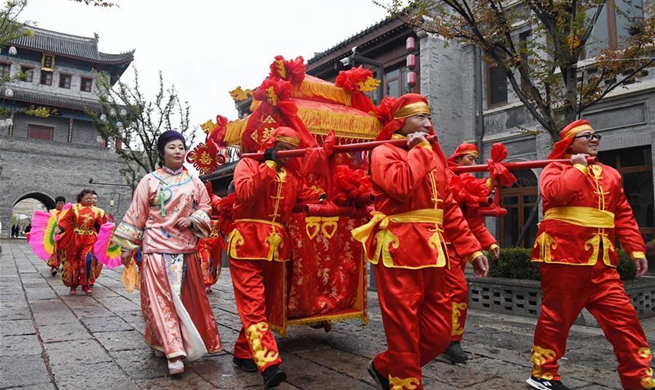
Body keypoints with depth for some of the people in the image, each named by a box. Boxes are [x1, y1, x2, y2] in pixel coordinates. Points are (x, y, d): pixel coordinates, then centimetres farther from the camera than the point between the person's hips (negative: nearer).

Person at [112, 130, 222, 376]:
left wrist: (192, 220, -9)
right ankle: (174, 351, -6)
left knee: (185, 297, 6)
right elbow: (136, 216, 2)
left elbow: (205, 208, 13)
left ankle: (164, 344, 25)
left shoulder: (194, 182, 8)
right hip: (157, 247, -3)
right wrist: (127, 247, 0)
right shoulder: (150, 181, 1)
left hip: (185, 247, 3)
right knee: (161, 297, -8)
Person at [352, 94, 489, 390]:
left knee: (438, 333, 12)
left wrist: (471, 248, 12)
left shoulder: (433, 155, 18)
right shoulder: (383, 153, -2)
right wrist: (418, 150, -9)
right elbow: (402, 186, -24)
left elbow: (448, 207, 17)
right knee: (405, 332, 1)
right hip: (399, 252, -7)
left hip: (432, 251, 7)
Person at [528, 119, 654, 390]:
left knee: (623, 318, 4)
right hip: (563, 256, -6)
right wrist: (578, 167, -8)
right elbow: (555, 193, -22)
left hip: (599, 261, 6)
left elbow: (624, 216, 17)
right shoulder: (556, 169, 1)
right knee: (556, 317, 2)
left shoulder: (610, 174, 18)